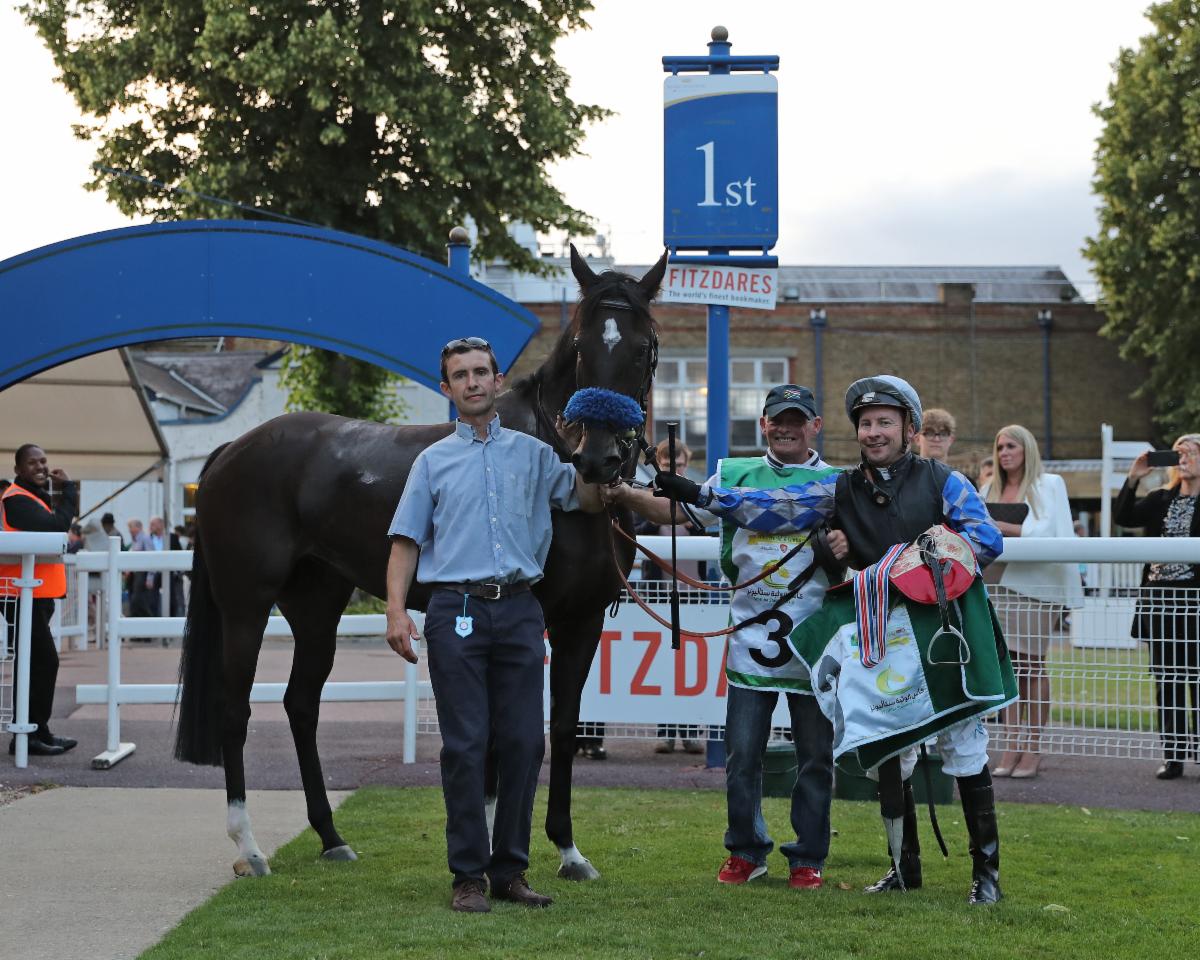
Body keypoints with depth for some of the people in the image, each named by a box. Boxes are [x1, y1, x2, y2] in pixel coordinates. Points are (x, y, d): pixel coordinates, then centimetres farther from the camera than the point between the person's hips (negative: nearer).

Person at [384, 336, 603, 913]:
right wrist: (396, 610, -7)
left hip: (519, 610, 2)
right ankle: (468, 875, 2)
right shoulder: (433, 461, 10)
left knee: (523, 743, 1)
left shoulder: (533, 454, 14)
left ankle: (510, 870, 10)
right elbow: (406, 541, 6)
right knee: (465, 745, -4)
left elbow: (590, 501, 20)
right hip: (457, 612, -2)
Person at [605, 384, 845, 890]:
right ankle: (745, 851, 21)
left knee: (815, 758, 5)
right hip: (751, 639, 1)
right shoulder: (736, 476, 9)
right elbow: (679, 509, 10)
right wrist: (625, 494, -3)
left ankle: (807, 858, 17)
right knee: (742, 755, 5)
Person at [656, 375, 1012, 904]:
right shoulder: (841, 491, 9)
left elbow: (988, 539, -8)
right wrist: (700, 494, -9)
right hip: (881, 646, 3)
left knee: (965, 751, -1)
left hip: (945, 634, -3)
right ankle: (905, 865, 21)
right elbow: (771, 509, 1)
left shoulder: (944, 482, 2)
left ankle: (986, 867, 9)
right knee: (888, 753, 7)